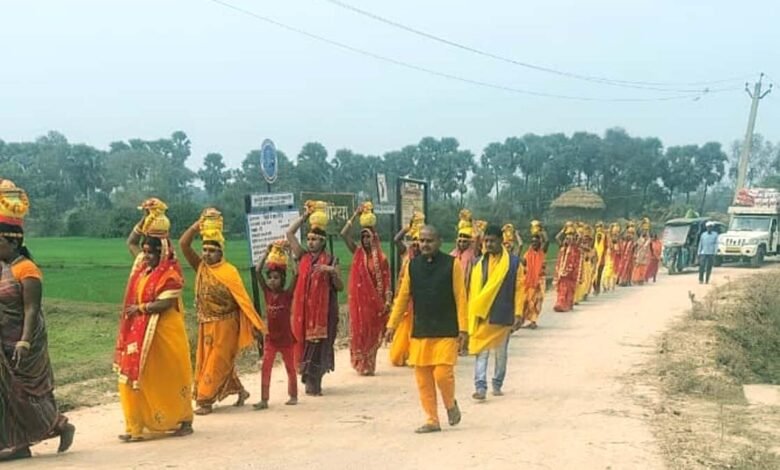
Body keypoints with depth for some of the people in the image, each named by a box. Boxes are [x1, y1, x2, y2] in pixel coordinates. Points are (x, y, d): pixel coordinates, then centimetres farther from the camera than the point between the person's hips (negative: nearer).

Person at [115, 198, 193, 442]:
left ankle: (184, 421, 15)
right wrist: (146, 218, 9)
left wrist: (140, 308, -14)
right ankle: (136, 426, 9)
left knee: (170, 378, 2)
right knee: (136, 378, 5)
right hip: (141, 333, 8)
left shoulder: (170, 273, -13)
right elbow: (131, 242, 20)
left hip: (163, 332, -8)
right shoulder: (143, 265, 9)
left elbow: (165, 303, -21)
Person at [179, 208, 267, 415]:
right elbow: (183, 244, -4)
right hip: (206, 324, 7)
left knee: (217, 363, -2)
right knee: (206, 361, 14)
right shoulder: (201, 267, 2)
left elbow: (243, 299, -14)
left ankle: (205, 401, 4)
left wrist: (256, 324, -17)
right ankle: (239, 390, 28)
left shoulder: (229, 272, -13)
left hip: (224, 325, -7)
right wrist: (199, 224, -11)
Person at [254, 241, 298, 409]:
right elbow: (258, 271, -8)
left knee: (290, 368, 11)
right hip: (271, 337, 2)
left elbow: (295, 273, -21)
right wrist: (267, 252, -13)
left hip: (286, 337, -2)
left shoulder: (288, 294, -9)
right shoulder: (267, 293, -1)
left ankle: (293, 396, 25)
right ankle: (264, 400, -2)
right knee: (265, 368, -4)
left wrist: (288, 254, -18)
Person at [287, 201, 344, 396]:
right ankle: (311, 383, 16)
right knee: (305, 341, 4)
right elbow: (289, 233, 1)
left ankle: (313, 382, 11)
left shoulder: (331, 260, 0)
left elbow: (340, 287, -1)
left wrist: (332, 272, -19)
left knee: (320, 344, 1)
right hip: (304, 308, 2)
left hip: (324, 309, -2)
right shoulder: (303, 256, 6)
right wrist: (305, 215, 1)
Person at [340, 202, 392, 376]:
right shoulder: (357, 253, 2)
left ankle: (369, 365, 16)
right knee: (359, 331, 3)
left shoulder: (381, 258, -1)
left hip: (375, 300, -1)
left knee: (373, 333, 6)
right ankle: (362, 365, 15)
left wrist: (388, 301, -11)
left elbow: (386, 282, -2)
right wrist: (355, 215, -10)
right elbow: (344, 234, -8)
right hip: (359, 298, 1)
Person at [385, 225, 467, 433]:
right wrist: (392, 324, 5)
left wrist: (462, 328, -10)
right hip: (420, 332, 4)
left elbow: (460, 297, -5)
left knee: (442, 374, -10)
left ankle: (450, 404, 20)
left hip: (446, 332, -3)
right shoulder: (412, 266, 6)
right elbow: (402, 297, 9)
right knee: (423, 379, 4)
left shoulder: (451, 264, -3)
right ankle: (432, 420, 17)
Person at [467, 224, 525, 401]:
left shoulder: (513, 262, -2)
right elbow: (473, 289, 7)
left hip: (503, 316, -1)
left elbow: (519, 289, -2)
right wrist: (471, 314, 4)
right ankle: (480, 387, -8)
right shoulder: (479, 263, 6)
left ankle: (497, 385, 25)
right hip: (482, 316, 1)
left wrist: (518, 314, -8)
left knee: (501, 353, 11)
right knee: (481, 352, -6)